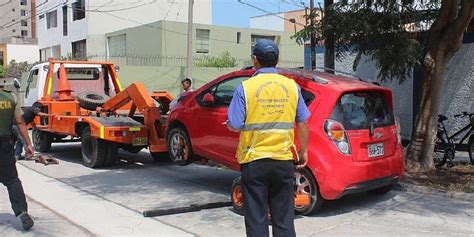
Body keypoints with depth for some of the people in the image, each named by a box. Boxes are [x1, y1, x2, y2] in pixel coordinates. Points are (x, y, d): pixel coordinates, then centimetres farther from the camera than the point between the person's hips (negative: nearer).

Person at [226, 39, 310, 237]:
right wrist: (303, 151, 17)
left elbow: (234, 126, -10)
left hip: (254, 161, -3)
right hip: (284, 161, 3)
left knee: (256, 219, 8)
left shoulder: (246, 87, -9)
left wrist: (228, 124, 12)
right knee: (284, 219, 14)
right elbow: (302, 123, 5)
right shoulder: (291, 86, 1)